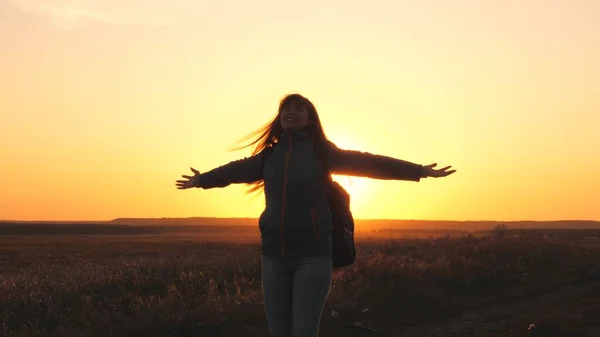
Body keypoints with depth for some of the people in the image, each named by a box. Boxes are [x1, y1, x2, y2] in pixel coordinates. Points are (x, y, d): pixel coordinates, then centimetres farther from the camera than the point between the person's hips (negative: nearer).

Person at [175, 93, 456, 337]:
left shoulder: (322, 152, 0)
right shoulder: (269, 155, 10)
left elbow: (367, 163, -5)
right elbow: (237, 170, 25)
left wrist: (420, 171, -9)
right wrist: (201, 180, 40)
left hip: (312, 255, -4)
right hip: (274, 256, 4)